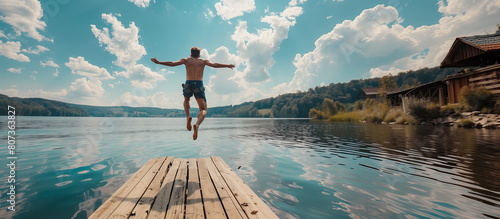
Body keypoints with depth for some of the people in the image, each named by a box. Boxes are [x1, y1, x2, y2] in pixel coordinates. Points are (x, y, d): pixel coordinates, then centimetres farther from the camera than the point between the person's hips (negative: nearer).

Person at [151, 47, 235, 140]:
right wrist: (228, 65, 15)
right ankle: (197, 125, -31)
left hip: (188, 84, 1)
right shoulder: (203, 61, 21)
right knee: (203, 110, 1)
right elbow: (214, 65, 7)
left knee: (186, 99, 34)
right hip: (199, 85, -1)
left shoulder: (186, 60, 20)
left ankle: (188, 117, 7)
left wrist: (158, 62, 18)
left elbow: (172, 63, 9)